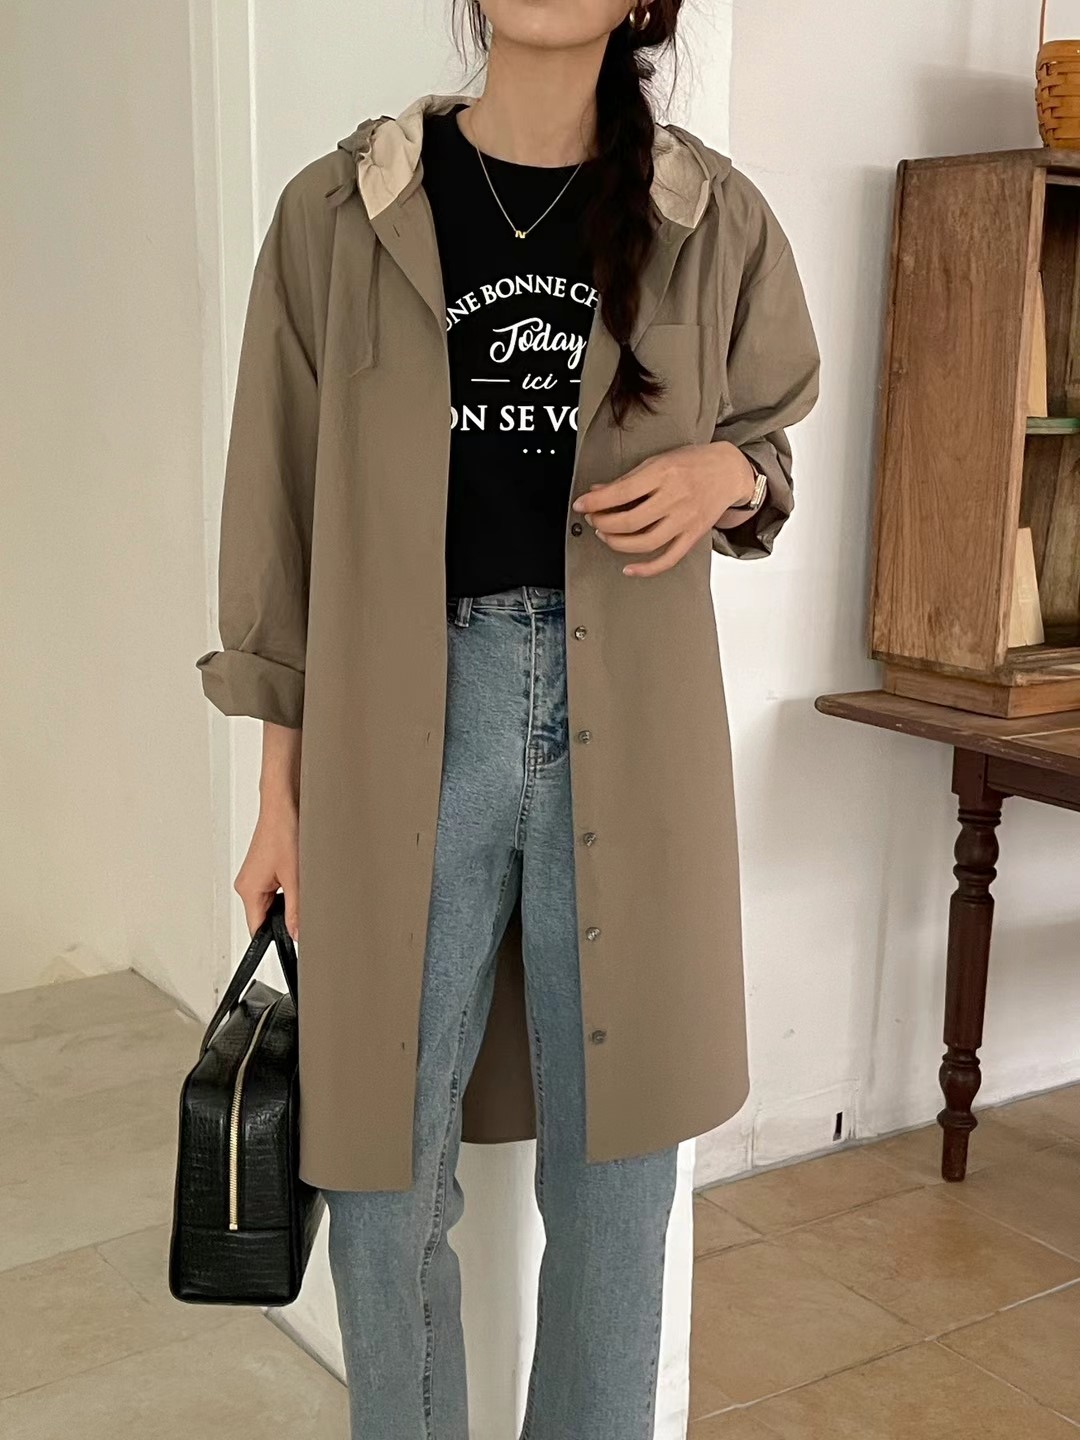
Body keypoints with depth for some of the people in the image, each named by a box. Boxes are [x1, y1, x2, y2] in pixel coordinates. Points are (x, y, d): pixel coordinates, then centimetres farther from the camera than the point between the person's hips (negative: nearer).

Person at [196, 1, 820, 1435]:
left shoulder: (716, 222, 4)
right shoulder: (341, 214, 1)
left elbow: (770, 442, 17)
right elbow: (285, 511, 3)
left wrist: (725, 476, -8)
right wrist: (282, 797, 3)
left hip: (628, 736, 1)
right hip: (402, 723, 0)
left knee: (617, 1156, 11)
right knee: (385, 1164, 9)